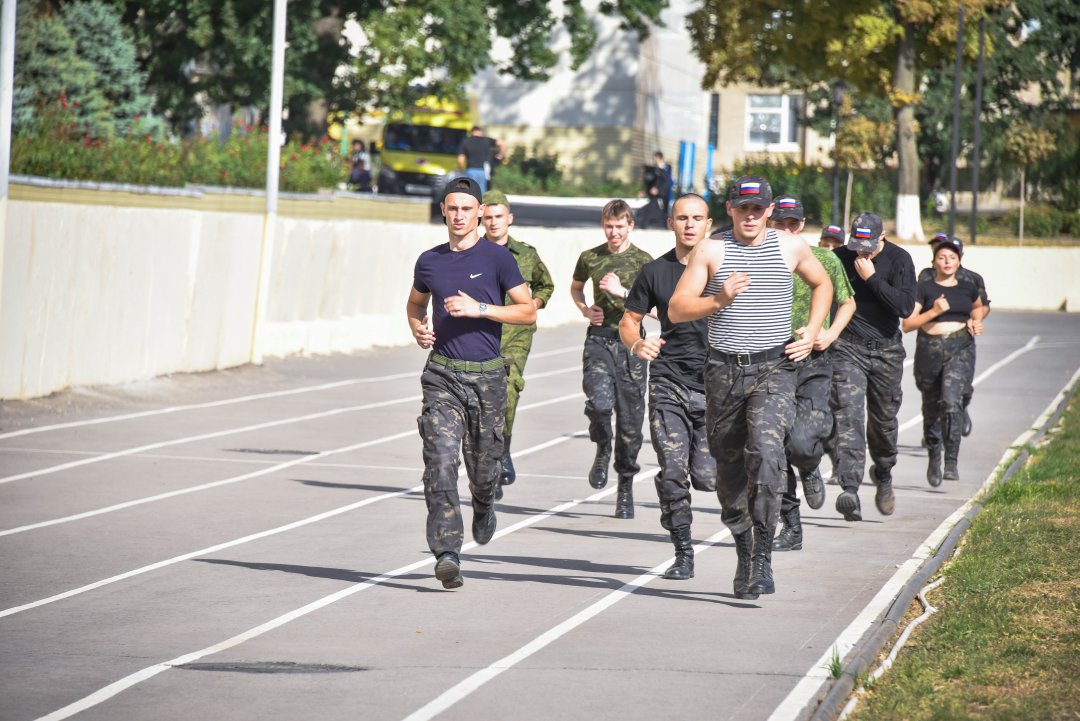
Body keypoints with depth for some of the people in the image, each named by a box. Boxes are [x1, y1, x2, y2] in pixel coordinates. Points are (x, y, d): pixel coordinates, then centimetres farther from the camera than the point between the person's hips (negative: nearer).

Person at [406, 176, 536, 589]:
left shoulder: (497, 258, -1)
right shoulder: (429, 261, 9)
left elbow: (528, 311, -3)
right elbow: (415, 303, 28)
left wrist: (479, 309, -14)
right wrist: (418, 328, 6)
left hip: (486, 374, -1)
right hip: (442, 374, 1)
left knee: (483, 465, 8)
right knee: (440, 461, -14)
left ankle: (484, 506, 45)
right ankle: (447, 553, -19)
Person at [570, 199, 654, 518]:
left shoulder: (643, 261, 2)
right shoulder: (590, 258, 9)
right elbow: (576, 287, 28)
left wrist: (622, 292, -20)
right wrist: (585, 310, 9)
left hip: (631, 342, -1)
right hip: (599, 339, 1)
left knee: (630, 418, 1)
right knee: (599, 402, -24)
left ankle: (626, 490, 14)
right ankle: (602, 451, 8)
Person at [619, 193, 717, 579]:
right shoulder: (655, 272, 6)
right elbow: (628, 320, 13)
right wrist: (636, 344, -11)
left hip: (714, 385, -1)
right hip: (668, 384, 1)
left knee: (706, 477, -6)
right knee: (672, 474, -8)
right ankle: (683, 554, 4)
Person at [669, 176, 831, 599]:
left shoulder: (791, 248, 6)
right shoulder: (710, 252, 1)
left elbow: (822, 284, 25)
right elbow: (676, 310, -3)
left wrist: (812, 333, 11)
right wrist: (718, 300, -20)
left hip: (773, 369, -1)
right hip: (724, 372, 1)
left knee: (765, 453, -24)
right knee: (729, 470, 8)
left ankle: (763, 560, -23)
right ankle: (744, 553, 30)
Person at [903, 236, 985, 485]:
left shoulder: (968, 288, 9)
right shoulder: (924, 288, 0)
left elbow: (978, 307, 33)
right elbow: (907, 324, -6)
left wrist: (976, 322, 12)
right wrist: (934, 311, -16)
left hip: (961, 349, 0)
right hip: (929, 350, 0)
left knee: (951, 400, -23)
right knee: (931, 407, 11)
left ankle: (952, 461, -22)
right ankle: (934, 458, 34)